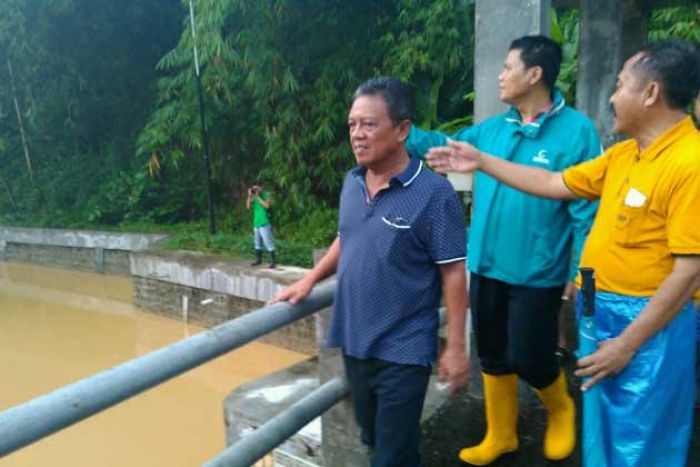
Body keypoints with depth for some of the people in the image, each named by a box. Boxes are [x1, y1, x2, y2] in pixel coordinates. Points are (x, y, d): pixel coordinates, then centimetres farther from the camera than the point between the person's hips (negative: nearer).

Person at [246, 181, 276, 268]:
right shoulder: (254, 197, 9)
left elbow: (267, 205, -22)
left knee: (269, 243, -8)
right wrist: (250, 196, -8)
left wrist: (258, 197, -19)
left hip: (265, 224, -7)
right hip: (256, 223, 7)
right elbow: (248, 207, 3)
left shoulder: (267, 195, -6)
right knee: (257, 243, 15)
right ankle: (258, 260, 26)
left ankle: (273, 261, -5)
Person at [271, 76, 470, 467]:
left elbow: (453, 273, -14)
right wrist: (309, 281, 6)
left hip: (402, 351, -6)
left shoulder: (434, 193, -17)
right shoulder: (351, 183, 2)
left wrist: (456, 347, -13)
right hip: (354, 342, 6)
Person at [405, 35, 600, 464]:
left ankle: (561, 411, 39)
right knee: (493, 357, 16)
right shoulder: (492, 129, 5)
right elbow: (442, 146, 11)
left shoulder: (576, 131, -13)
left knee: (527, 359, 5)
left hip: (537, 274, -6)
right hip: (486, 267, 6)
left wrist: (580, 272, -14)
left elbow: (586, 211, -13)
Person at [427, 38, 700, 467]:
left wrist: (628, 343, -18)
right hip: (601, 310, 8)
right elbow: (554, 184, 14)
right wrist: (481, 161, 12)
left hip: (651, 322, -8)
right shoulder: (624, 154, 6)